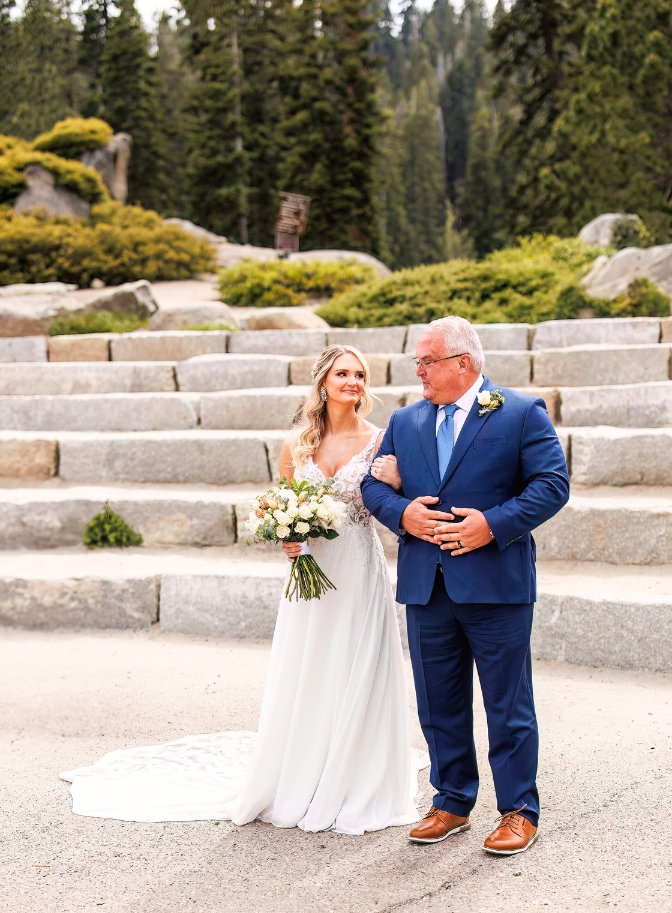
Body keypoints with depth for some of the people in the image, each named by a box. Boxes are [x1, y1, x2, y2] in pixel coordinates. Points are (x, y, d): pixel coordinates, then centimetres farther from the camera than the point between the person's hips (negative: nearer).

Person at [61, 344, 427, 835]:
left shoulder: (377, 440, 0)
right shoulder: (297, 445, 5)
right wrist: (288, 540, -7)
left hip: (361, 574, -2)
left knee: (357, 681, 2)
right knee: (303, 680, 5)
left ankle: (355, 792, 15)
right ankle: (299, 787, 20)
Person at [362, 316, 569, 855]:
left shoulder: (522, 414, -3)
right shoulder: (406, 422, 13)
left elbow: (553, 484, -9)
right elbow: (374, 485, 13)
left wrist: (493, 524, -18)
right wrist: (402, 513, -8)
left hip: (496, 584, -5)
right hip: (426, 587, 5)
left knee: (508, 705, 4)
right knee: (439, 705, 13)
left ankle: (520, 812, 16)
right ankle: (452, 804, 28)